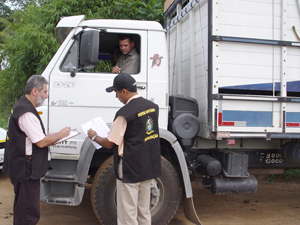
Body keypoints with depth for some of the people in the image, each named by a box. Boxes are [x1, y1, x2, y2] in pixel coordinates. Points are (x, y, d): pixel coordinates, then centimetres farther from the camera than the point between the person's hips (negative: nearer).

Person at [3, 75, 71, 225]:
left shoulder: (21, 107, 14)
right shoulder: (27, 113, -21)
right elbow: (41, 142, -21)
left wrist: (54, 136, 10)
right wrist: (61, 134, -7)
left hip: (19, 166, 11)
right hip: (26, 168, -11)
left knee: (22, 207, 22)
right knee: (29, 212, -2)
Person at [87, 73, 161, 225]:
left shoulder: (124, 113, -19)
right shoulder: (152, 106, 4)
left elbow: (109, 144, -12)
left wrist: (94, 137, 7)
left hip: (129, 171, -8)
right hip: (149, 167, 8)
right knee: (144, 213, 19)